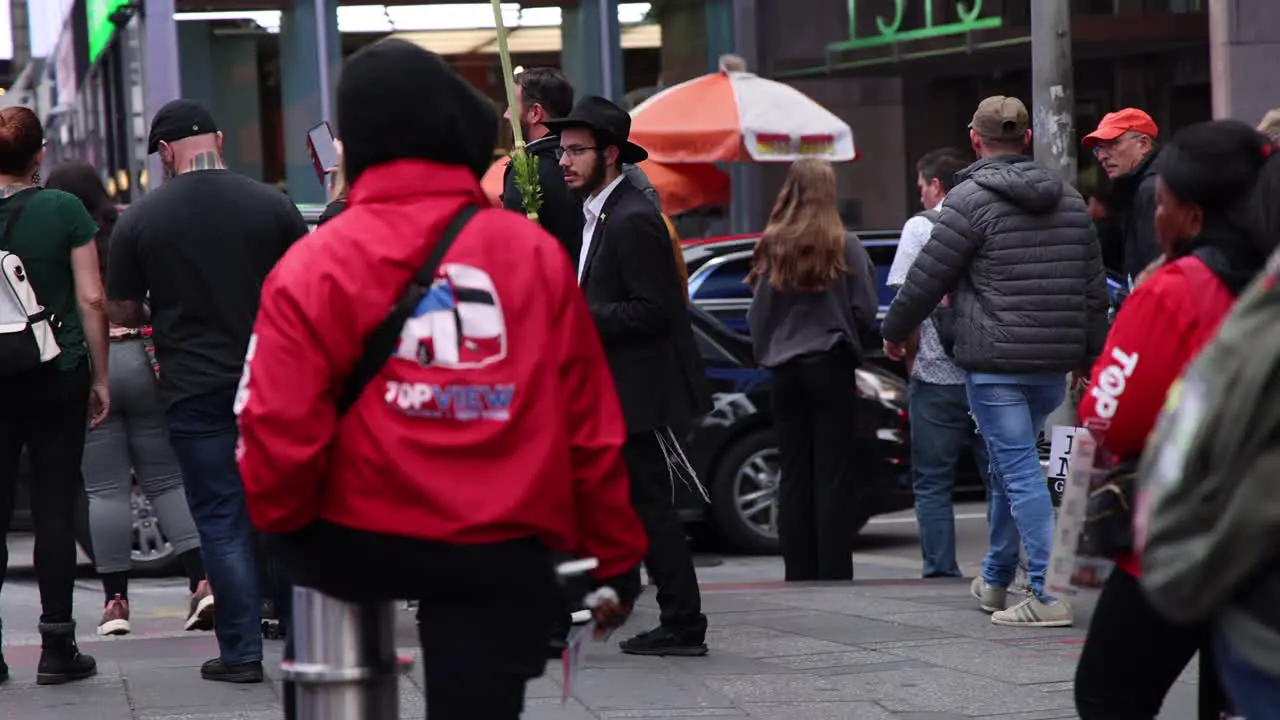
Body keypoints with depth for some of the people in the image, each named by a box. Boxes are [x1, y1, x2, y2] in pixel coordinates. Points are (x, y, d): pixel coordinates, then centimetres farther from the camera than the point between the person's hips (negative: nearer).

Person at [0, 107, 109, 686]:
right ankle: (57, 648, 5)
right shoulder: (65, 210, -5)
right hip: (57, 377, -1)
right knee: (55, 511, 3)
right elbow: (91, 299, -6)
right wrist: (100, 376, 3)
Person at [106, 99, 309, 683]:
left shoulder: (139, 220, -5)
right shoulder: (271, 204, -3)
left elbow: (121, 312, 1)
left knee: (221, 520, 4)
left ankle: (242, 652, 4)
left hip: (194, 389, -1)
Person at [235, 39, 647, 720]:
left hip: (358, 547, -2)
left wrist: (277, 517, 13)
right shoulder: (538, 254, 3)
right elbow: (592, 427, 5)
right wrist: (616, 560, 15)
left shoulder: (313, 267, -4)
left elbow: (280, 437, -8)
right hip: (503, 558, 2)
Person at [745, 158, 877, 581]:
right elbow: (865, 312, -5)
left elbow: (756, 316, 3)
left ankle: (799, 574, 9)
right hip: (830, 366, -3)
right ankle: (834, 574, -3)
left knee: (794, 474, 9)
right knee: (833, 474, 0)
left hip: (785, 370, 3)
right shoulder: (845, 247, -8)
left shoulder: (770, 248, -1)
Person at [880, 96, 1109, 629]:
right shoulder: (1068, 198, 11)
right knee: (1008, 465, 21)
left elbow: (927, 278, -6)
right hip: (1054, 363, 7)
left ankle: (1049, 593, -12)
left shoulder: (972, 199, -9)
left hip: (995, 363, -6)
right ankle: (996, 580, 32)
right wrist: (1090, 353, 23)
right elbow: (1094, 283, 15)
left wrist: (894, 331, 9)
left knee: (1019, 470, -6)